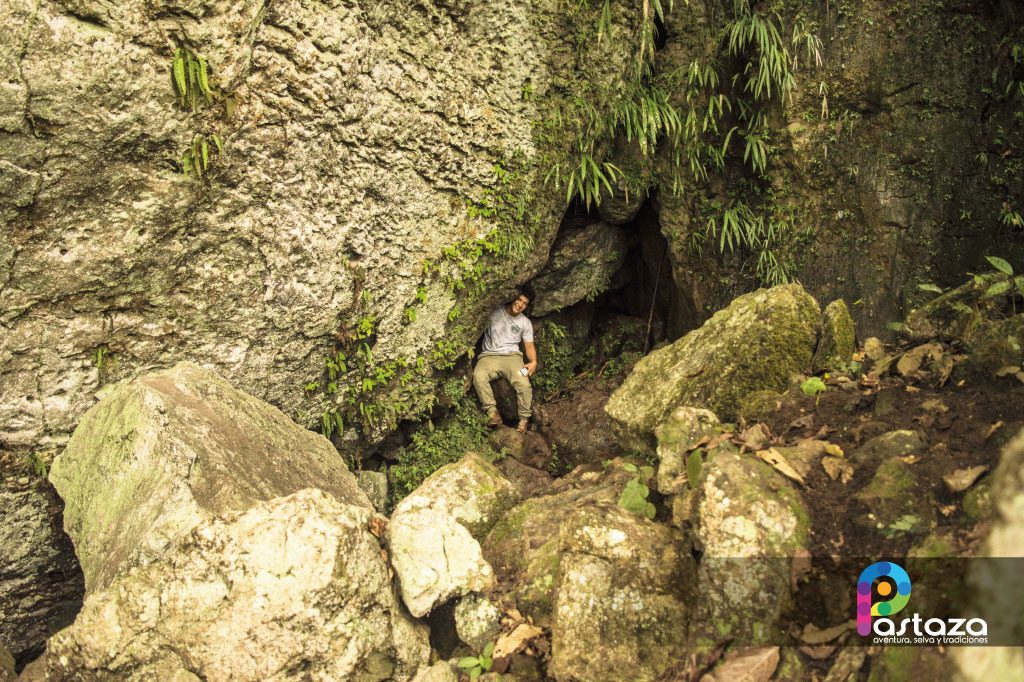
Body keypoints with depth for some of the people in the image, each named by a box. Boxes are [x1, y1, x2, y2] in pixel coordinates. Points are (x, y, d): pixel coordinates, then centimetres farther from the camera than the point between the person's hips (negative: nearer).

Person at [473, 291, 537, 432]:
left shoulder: (526, 323, 11)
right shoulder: (494, 312, 3)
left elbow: (529, 346, 14)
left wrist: (533, 362, -5)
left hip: (512, 357, 1)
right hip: (490, 356, -1)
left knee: (524, 384, -27)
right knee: (478, 376, -34)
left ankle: (524, 420, -10)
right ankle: (492, 412, -29)